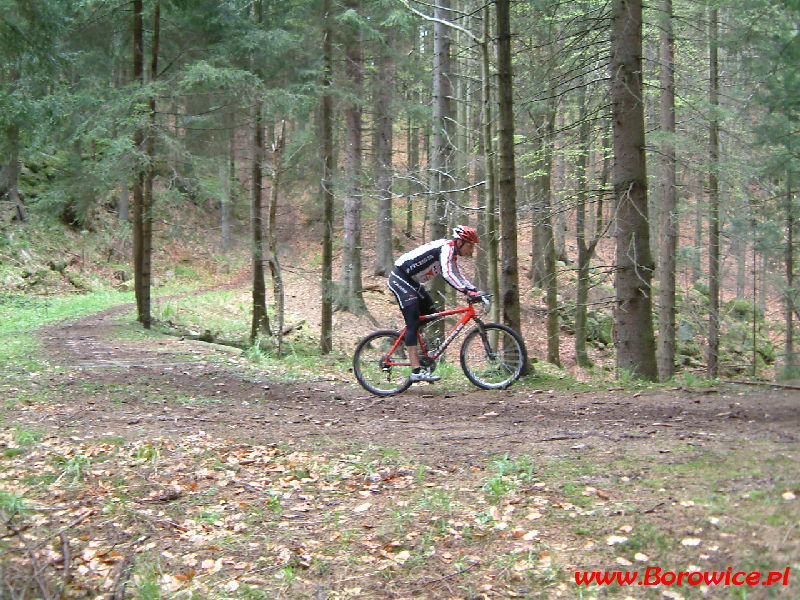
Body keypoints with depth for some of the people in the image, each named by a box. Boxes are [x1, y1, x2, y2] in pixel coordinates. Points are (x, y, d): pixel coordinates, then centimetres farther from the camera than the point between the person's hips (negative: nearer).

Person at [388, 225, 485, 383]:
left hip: (411, 281, 10)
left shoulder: (452, 253, 11)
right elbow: (447, 274, -32)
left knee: (431, 316, 9)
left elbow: (458, 276, 17)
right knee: (413, 324, -17)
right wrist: (467, 291, -39)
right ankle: (416, 371, -22)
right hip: (399, 279, -10)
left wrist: (475, 290, 3)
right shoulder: (446, 248, -19)